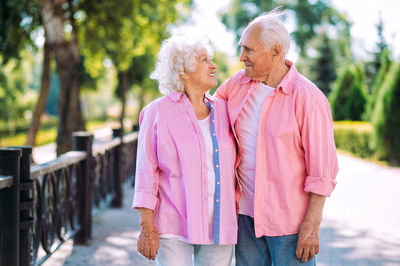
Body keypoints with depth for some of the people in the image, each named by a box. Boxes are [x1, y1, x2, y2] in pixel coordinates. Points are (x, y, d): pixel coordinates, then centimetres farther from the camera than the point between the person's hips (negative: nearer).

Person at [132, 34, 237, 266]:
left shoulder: (223, 110, 8)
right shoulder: (158, 114, -4)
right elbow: (147, 173, -5)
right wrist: (147, 227, -9)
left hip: (219, 227, 4)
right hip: (174, 227, -4)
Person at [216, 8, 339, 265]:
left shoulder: (308, 97, -14)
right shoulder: (238, 83, 3)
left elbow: (322, 169, -14)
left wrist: (312, 225, -16)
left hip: (289, 216, -5)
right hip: (246, 210, 6)